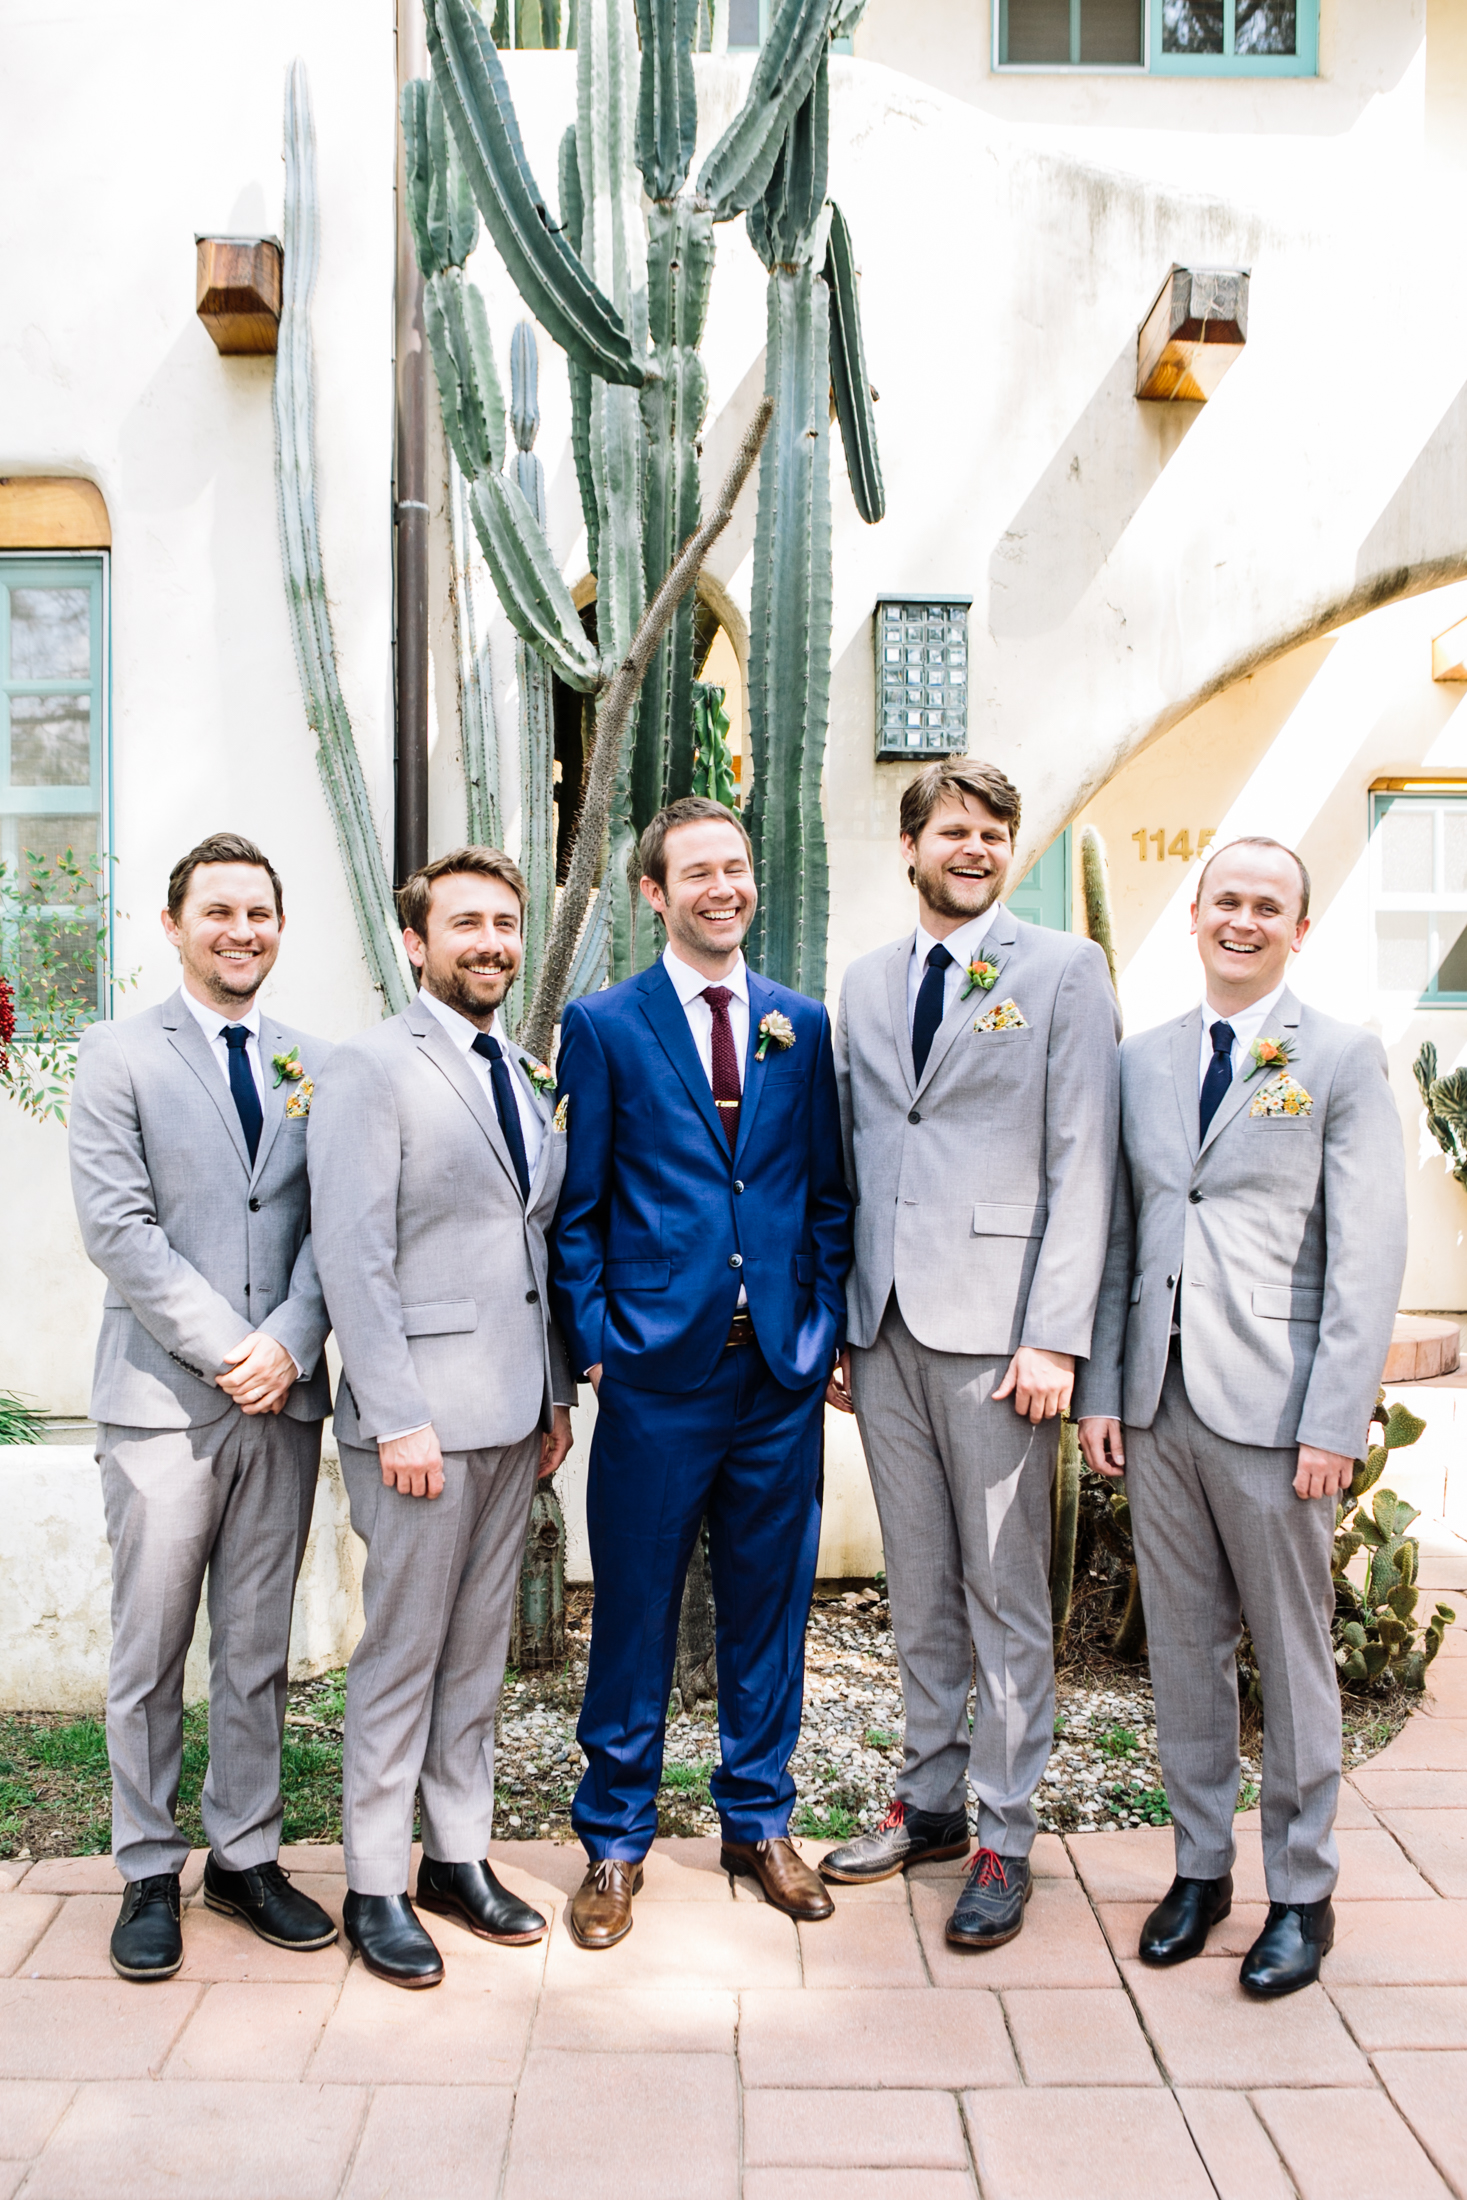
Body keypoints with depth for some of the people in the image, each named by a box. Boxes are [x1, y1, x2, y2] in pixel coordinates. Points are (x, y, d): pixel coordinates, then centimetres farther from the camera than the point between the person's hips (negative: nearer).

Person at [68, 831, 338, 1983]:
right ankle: (150, 1873, 24)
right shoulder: (119, 1056, 0)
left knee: (259, 1648, 12)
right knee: (152, 1650, 7)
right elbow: (118, 1227, -8)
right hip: (164, 1398, -3)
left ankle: (247, 1855, 27)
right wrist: (225, 1350, -13)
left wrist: (288, 1344, -10)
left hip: (284, 1396, 3)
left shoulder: (316, 1065, 9)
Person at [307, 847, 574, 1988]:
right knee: (402, 1654, 4)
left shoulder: (525, 1076, 14)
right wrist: (399, 1419, -17)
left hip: (513, 1413, 7)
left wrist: (558, 1392, 14)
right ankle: (375, 1884, 20)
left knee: (480, 1646, 15)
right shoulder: (372, 1069, -8)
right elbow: (352, 1257, -14)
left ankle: (459, 1854, 29)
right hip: (422, 1412, -7)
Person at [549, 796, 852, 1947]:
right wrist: (596, 1343, -5)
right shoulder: (603, 1024, 1)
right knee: (635, 1609, 8)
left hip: (782, 1373, 3)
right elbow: (577, 1207, 1)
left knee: (769, 1601, 14)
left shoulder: (803, 1024, 9)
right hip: (657, 1371, -3)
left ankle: (758, 1818, 33)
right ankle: (616, 1841, 27)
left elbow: (828, 1194, 11)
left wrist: (825, 1326, 3)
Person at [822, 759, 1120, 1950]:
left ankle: (1006, 1838, 20)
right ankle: (930, 1802, 30)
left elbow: (1083, 1166, -7)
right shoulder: (865, 984, 13)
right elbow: (852, 1161, 14)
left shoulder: (1065, 970, -1)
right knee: (919, 1584, 15)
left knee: (1006, 1594, 4)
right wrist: (836, 1321, 10)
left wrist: (1054, 1338, -13)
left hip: (997, 1328, -4)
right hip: (885, 1324, 5)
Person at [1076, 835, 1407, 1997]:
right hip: (1158, 1402, 4)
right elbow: (1119, 1236, 10)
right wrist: (1101, 1389, 5)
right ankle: (1200, 1866, 30)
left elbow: (1368, 1255, -7)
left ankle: (1302, 1892, 26)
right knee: (1183, 1647, 13)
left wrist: (1334, 1423, -12)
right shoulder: (1143, 1061, 10)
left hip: (1272, 1408, -4)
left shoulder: (1343, 1059, -2)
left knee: (1294, 1654, 8)